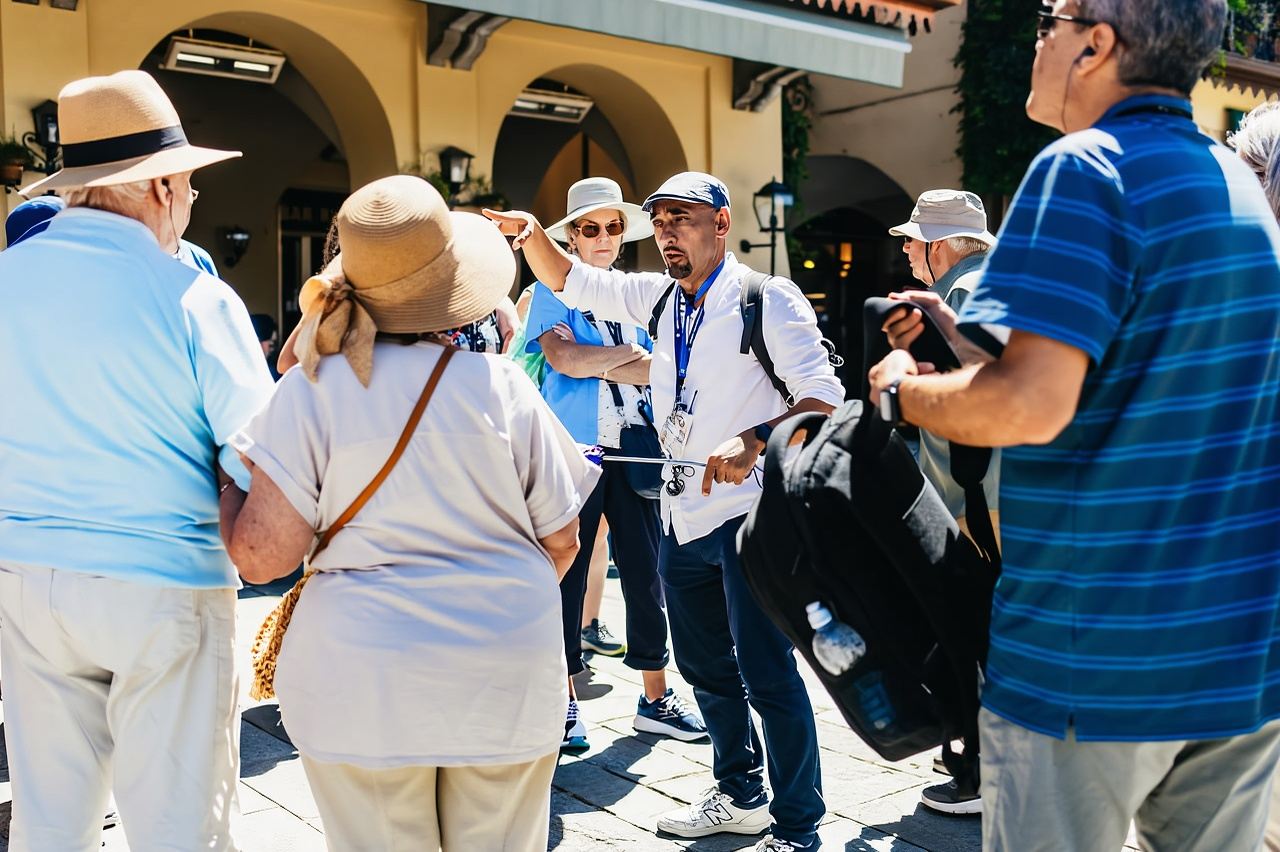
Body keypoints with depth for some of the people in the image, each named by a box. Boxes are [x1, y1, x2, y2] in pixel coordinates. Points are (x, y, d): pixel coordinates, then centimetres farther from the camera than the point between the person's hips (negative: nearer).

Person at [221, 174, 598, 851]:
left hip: (365, 686, -1)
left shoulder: (310, 389, -9)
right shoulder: (500, 384, -4)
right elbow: (560, 542, 2)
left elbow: (260, 556, -11)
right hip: (510, 680, 1)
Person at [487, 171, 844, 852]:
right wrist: (531, 233, -2)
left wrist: (754, 441, -33)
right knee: (706, 668, 18)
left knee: (766, 674, -6)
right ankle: (741, 796, 36)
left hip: (746, 510, -8)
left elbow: (824, 397, -18)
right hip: (682, 513, 8)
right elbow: (571, 283, 17)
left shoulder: (769, 299, -10)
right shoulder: (662, 296, 11)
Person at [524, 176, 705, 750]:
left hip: (632, 449, 4)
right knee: (567, 574, 4)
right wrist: (628, 353, -11)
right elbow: (562, 358, -16)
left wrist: (597, 366, -8)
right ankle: (565, 703, 16)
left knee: (644, 572, 6)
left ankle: (655, 698, 18)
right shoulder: (553, 292, 2)